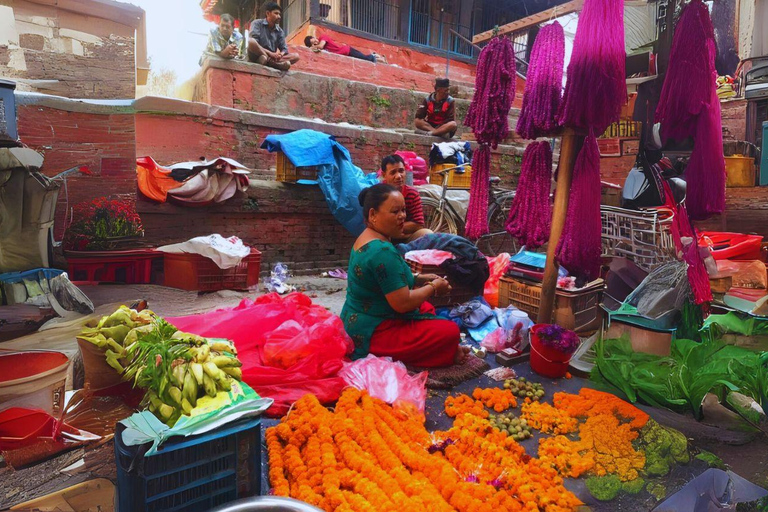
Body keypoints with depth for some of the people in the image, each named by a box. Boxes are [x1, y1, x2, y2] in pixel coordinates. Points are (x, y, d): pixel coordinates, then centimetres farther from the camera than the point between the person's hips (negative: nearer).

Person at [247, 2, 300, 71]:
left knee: (296, 56, -11)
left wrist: (280, 54, -17)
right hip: (256, 57, -5)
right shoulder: (257, 23, 0)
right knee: (251, 41, -34)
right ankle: (279, 64, -34)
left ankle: (269, 61, -33)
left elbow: (284, 48, 9)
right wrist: (270, 53, -24)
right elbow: (252, 42, -14)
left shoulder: (279, 31, 14)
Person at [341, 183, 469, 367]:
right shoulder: (382, 251, -25)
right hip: (372, 335, -10)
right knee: (450, 331, -14)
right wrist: (433, 287, -8)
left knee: (427, 309, 24)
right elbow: (402, 303, -25)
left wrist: (418, 279, 8)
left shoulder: (366, 239, 7)